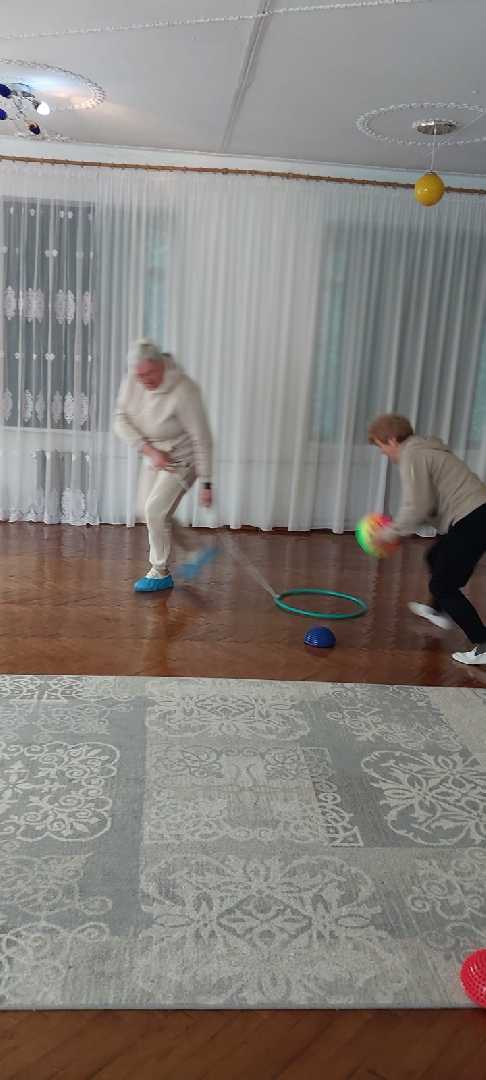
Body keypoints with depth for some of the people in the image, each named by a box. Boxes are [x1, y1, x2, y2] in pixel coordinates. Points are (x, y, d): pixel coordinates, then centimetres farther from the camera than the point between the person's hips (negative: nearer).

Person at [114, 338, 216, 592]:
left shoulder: (183, 391, -31)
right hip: (154, 455, 8)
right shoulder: (132, 381, -13)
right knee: (146, 512, 12)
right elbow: (121, 420, -11)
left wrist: (206, 483, -25)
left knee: (155, 510, -15)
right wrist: (149, 450, -23)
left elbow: (202, 438, -26)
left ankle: (161, 574, 5)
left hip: (182, 458, -7)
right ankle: (199, 549, 25)